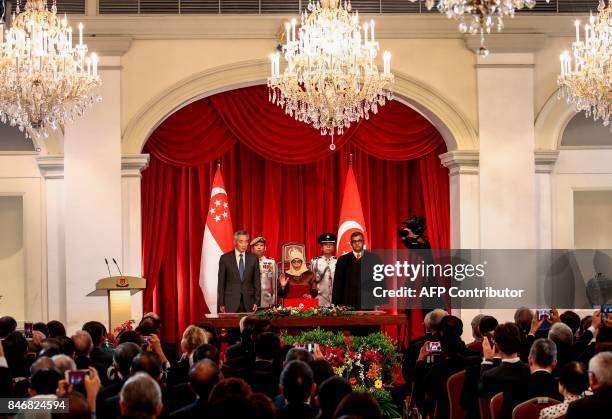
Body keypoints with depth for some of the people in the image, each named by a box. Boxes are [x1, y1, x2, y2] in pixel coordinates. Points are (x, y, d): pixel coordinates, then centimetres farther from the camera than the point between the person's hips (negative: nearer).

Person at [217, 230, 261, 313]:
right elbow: (221, 283, 3)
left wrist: (256, 302, 1)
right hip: (231, 302, -1)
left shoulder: (253, 258, 6)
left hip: (248, 302, 1)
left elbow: (257, 281, 8)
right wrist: (221, 304, -2)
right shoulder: (225, 258, 2)